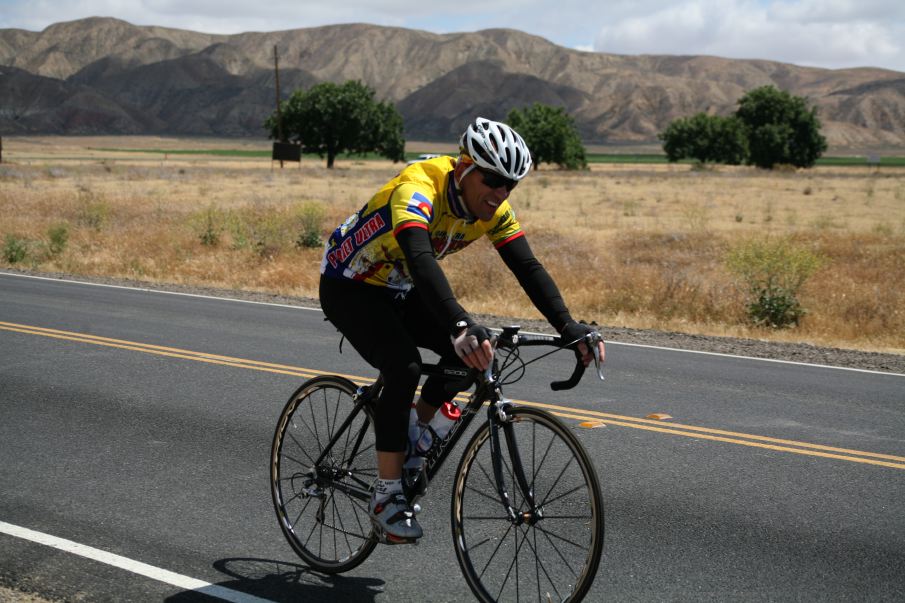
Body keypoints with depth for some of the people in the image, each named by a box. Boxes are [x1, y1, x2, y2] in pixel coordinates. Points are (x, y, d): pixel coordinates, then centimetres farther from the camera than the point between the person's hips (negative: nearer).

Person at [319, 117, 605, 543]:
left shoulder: (492, 207, -11)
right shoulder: (419, 190, -34)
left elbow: (528, 268, -15)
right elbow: (421, 262, -50)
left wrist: (568, 327, -29)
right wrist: (460, 326, -64)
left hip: (398, 289, 7)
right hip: (348, 286, -7)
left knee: (472, 349, -11)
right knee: (404, 370, -27)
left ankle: (417, 429, 14)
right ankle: (386, 496, -15)